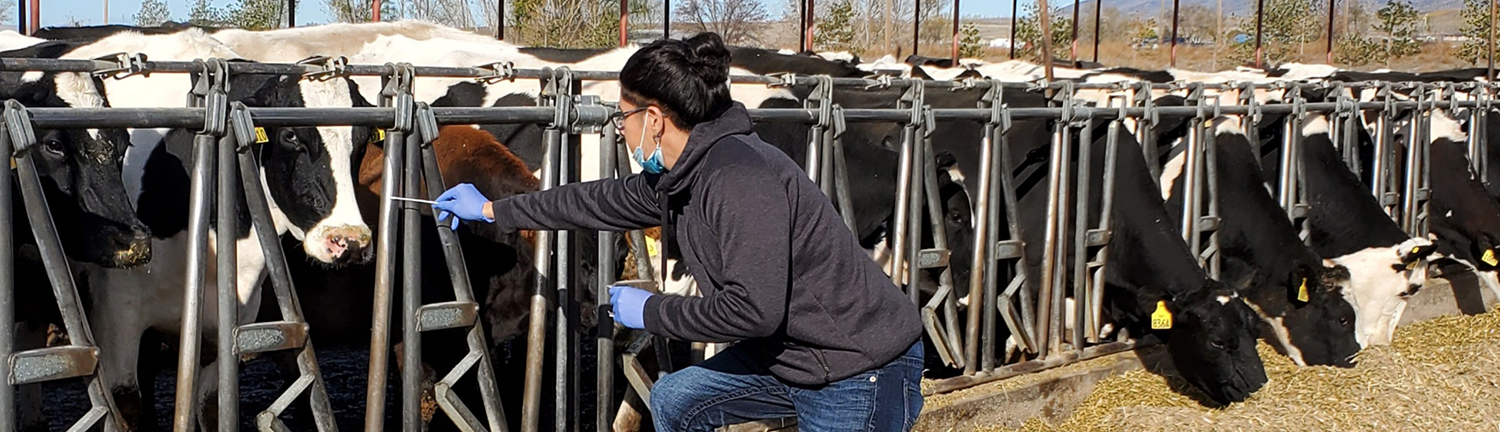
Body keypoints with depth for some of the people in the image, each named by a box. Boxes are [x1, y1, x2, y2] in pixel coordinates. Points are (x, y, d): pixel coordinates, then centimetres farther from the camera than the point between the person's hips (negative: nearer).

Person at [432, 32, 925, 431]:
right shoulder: (676, 177, 5)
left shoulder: (740, 179, -25)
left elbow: (754, 308, -30)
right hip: (784, 355, 10)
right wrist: (491, 210, 30)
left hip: (864, 374, -10)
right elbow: (602, 200, 20)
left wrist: (651, 311, -14)